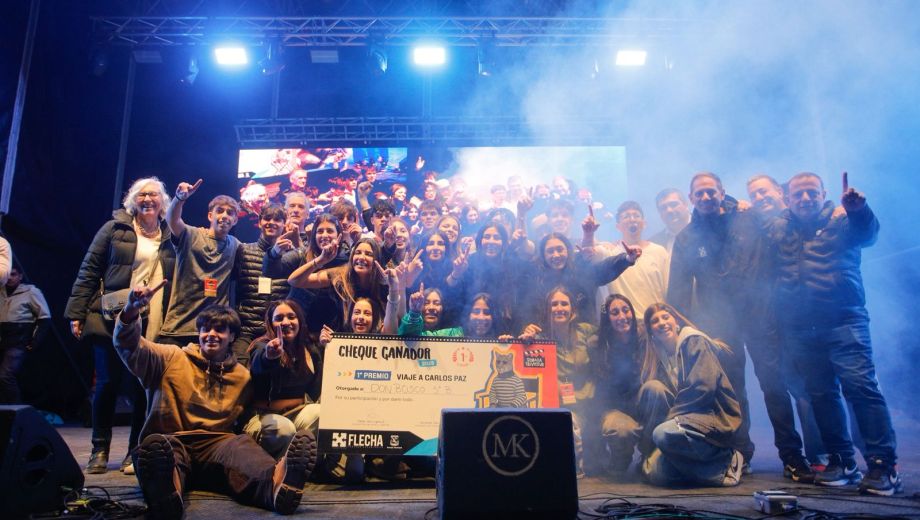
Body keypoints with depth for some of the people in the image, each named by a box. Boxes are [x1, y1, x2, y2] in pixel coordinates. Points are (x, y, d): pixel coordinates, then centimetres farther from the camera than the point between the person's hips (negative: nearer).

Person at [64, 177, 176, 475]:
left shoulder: (171, 237, 10)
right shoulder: (115, 228, 5)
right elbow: (89, 271, 3)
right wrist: (76, 313, -3)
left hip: (153, 326, 1)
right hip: (113, 321, -1)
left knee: (142, 387, 0)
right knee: (108, 383, 4)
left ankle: (135, 451, 12)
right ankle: (100, 451, 18)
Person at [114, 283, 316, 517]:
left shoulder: (243, 376, 19)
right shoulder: (172, 359, 13)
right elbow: (130, 347, 2)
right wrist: (131, 311, -22)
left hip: (216, 446, 1)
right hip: (172, 443, -1)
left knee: (241, 444, -33)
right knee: (155, 446, -37)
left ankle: (276, 484, -65)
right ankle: (166, 496, -69)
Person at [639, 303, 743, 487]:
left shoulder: (696, 342, -5)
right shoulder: (660, 356, 14)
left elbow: (703, 388, -16)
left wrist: (670, 416, -14)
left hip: (715, 418, -6)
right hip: (688, 420, 6)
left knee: (664, 433, -34)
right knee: (655, 473, -15)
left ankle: (725, 463, -13)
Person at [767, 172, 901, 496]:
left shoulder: (842, 221, 4)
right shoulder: (779, 229, 15)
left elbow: (867, 235, -15)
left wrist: (858, 210, -38)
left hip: (843, 321, -3)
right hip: (799, 329, 4)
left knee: (860, 385, -13)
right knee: (821, 393, 7)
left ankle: (884, 464, -8)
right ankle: (842, 461, 17)